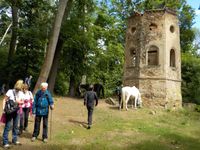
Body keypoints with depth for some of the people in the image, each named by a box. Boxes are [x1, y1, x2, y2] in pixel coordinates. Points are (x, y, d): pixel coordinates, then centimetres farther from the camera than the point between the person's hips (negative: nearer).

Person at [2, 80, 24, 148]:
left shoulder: (21, 93, 4)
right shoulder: (10, 91, -10)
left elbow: (22, 101, 11)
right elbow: (4, 100, -8)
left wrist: (19, 102, -11)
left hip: (16, 111, 5)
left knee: (15, 126, 13)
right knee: (8, 126, -4)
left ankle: (14, 140, 27)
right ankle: (5, 142, 4)